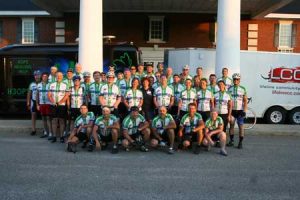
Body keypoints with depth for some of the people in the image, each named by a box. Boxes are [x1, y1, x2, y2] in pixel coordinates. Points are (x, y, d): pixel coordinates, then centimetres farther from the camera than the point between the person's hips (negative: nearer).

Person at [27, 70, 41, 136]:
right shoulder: (32, 84, 9)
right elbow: (29, 94, 12)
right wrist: (28, 103, 8)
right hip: (34, 101, 3)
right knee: (33, 115, 4)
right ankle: (33, 130, 10)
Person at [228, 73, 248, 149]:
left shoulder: (243, 89, 1)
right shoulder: (229, 89, 7)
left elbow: (245, 101, 0)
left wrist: (244, 111, -8)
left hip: (240, 110, -2)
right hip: (232, 110, 2)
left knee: (241, 126, -4)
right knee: (231, 125, 8)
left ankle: (240, 142, 2)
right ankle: (231, 141, 19)